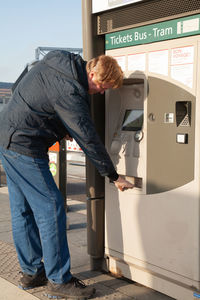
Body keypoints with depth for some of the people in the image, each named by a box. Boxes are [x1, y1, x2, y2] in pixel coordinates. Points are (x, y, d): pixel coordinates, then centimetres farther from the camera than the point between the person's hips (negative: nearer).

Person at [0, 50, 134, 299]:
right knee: (51, 209, -4)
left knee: (22, 209, 14)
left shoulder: (59, 60, 5)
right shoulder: (70, 93, -23)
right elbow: (88, 139, -19)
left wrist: (61, 129, 12)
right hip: (24, 148, -10)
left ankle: (31, 273, 26)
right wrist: (114, 177, -10)